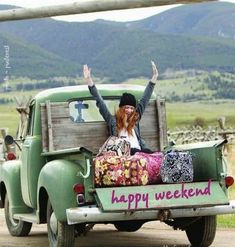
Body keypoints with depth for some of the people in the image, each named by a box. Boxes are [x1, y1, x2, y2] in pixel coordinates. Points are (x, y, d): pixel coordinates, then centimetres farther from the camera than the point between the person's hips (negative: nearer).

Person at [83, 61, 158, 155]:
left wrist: (154, 78, 27)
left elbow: (144, 100, 27)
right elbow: (100, 103, 14)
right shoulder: (113, 121, 18)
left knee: (151, 154, -30)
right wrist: (89, 80, 9)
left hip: (139, 150, 4)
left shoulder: (135, 119, 27)